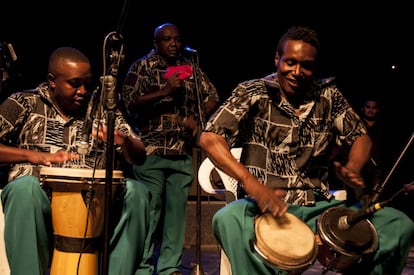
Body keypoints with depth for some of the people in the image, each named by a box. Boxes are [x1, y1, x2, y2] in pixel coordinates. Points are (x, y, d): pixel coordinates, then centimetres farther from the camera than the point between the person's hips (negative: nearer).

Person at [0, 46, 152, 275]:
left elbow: (139, 158, 7)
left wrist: (125, 142, -15)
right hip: (40, 194, -2)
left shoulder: (103, 108, 11)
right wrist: (33, 155, -16)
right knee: (25, 187, -35)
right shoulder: (24, 103, 5)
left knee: (136, 191, -24)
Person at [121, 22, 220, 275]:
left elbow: (212, 97, 15)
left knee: (178, 209, 4)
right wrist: (165, 91, -17)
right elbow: (129, 102, -9)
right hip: (151, 150, -4)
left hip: (183, 152, 4)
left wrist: (197, 119, -3)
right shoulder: (142, 66, 2)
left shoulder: (192, 68, 14)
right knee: (150, 209, -2)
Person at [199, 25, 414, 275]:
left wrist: (352, 168, -10)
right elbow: (210, 138, -14)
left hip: (319, 206, 4)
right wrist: (251, 184, -29)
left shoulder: (329, 96, 8)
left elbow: (361, 137, 15)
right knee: (228, 219, -38)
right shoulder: (252, 93, -4)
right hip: (265, 205, -3)